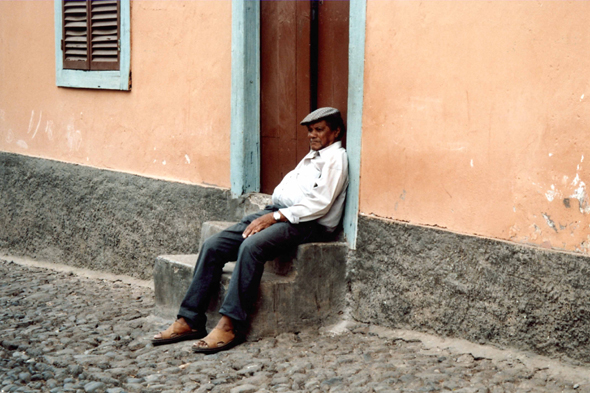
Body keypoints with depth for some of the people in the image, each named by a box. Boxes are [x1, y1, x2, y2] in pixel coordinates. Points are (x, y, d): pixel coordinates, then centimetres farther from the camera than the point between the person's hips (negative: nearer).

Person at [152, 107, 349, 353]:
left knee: (251, 246, -36)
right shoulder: (311, 157, 29)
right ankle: (189, 320, -10)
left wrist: (275, 217, -16)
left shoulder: (336, 159, 0)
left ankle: (230, 326, -34)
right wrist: (266, 216, 4)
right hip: (275, 214, 9)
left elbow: (319, 205, -13)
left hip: (307, 224, -9)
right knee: (213, 245, -10)